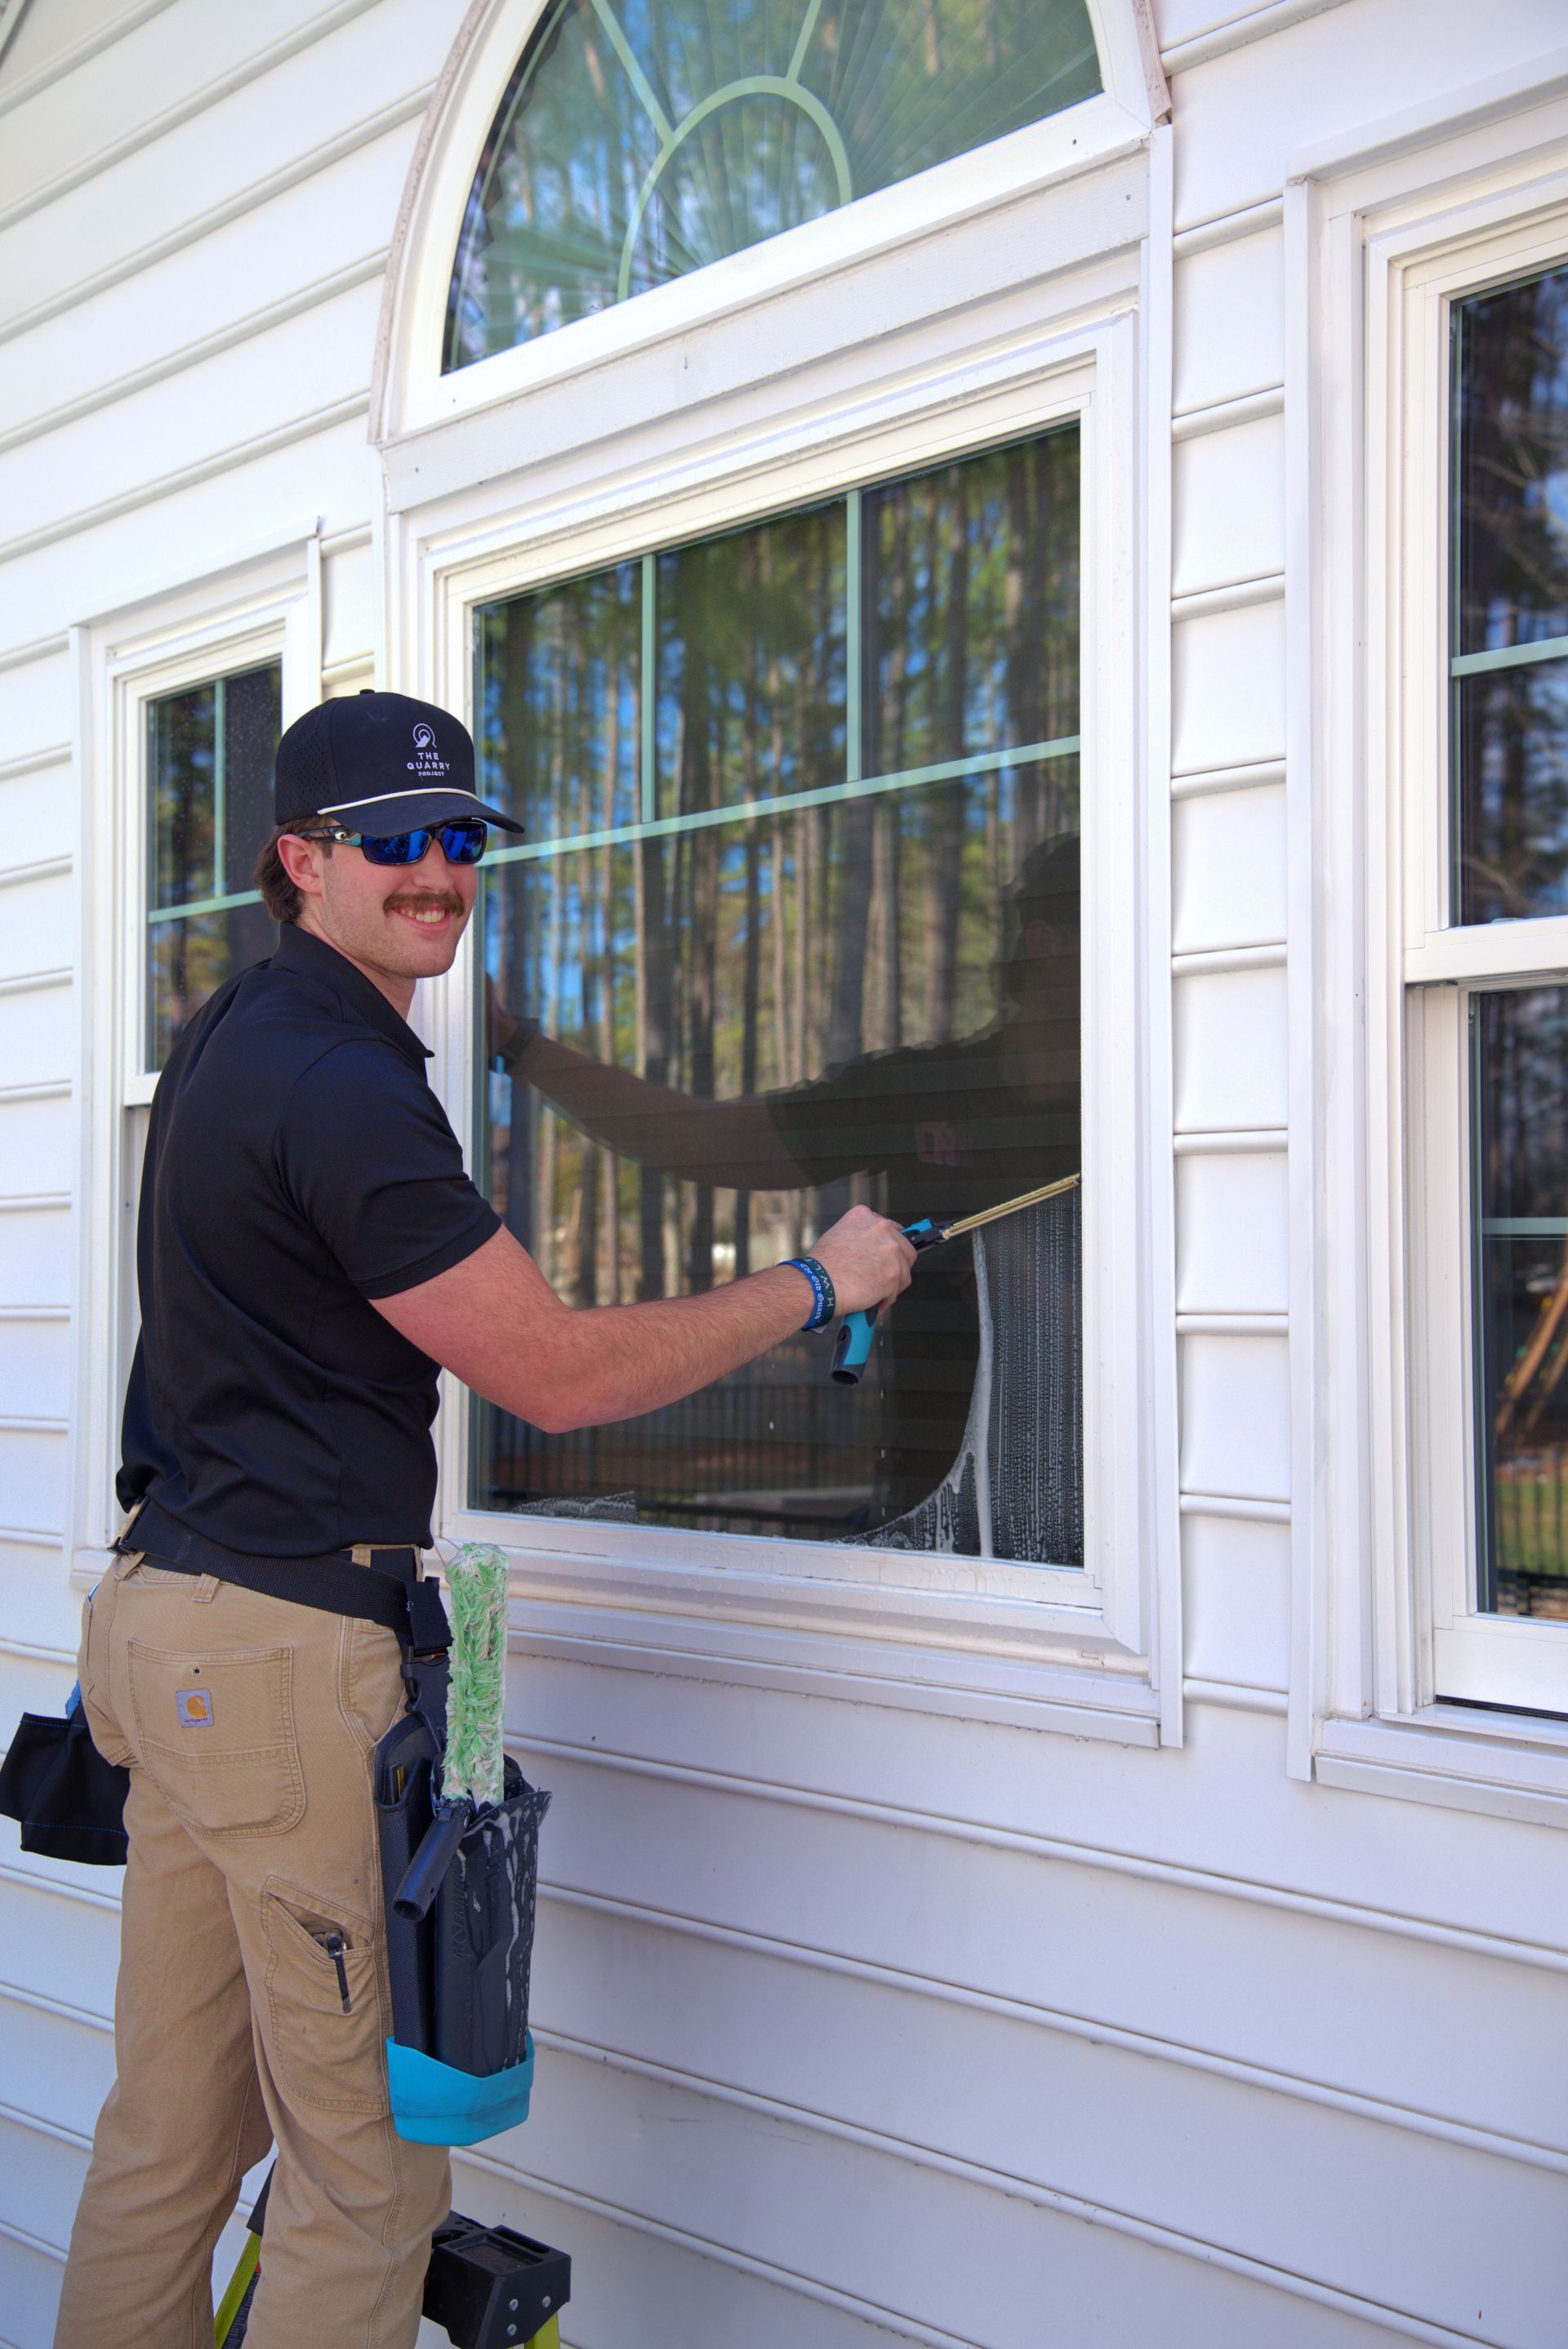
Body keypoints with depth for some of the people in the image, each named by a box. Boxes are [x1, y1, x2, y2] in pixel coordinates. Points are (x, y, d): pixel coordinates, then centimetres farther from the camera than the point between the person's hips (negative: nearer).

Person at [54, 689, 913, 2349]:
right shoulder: (343, 1084, -17)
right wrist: (820, 1283, -5)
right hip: (292, 1649, -10)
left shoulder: (232, 1035, 16)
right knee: (369, 2167, 1)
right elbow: (559, 1376, -16)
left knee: (168, 2135, 17)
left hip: (170, 1613, 10)